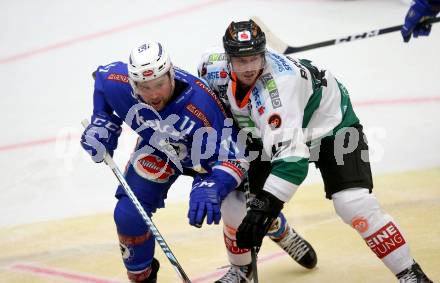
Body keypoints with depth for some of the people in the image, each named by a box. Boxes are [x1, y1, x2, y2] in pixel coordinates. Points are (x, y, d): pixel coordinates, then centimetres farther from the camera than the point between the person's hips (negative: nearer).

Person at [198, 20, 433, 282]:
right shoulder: (214, 66, -21)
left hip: (330, 122, -7)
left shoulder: (279, 84, -40)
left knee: (354, 203, -22)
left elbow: (291, 153, -48)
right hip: (274, 131, 7)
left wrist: (266, 204, -53)